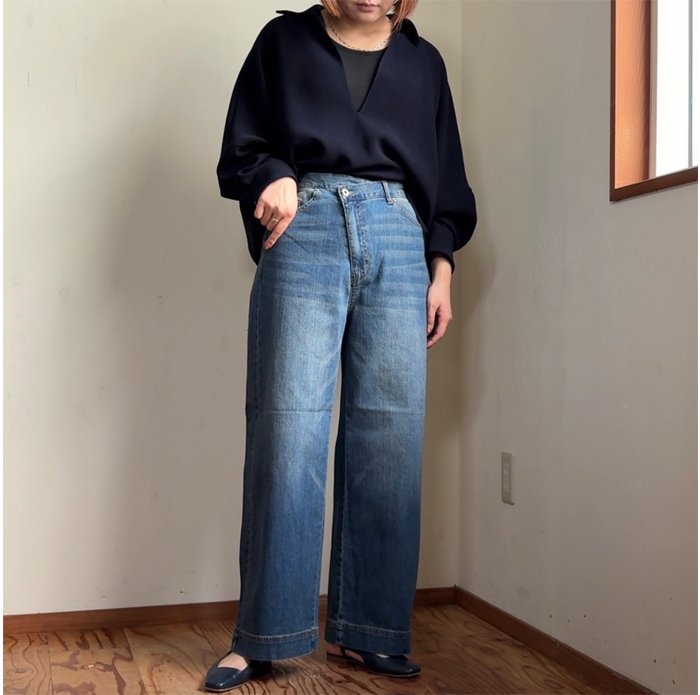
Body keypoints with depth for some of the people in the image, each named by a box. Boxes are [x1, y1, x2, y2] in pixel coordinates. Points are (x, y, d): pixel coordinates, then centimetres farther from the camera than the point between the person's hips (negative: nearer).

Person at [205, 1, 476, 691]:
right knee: (287, 426, -9)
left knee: (391, 435, -3)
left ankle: (363, 630, 6)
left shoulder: (423, 62, 21)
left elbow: (447, 179, 21)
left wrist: (441, 271, 9)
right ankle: (261, 636, -1)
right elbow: (239, 149, 11)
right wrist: (271, 179, -12)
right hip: (305, 231, -2)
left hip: (399, 240, 3)